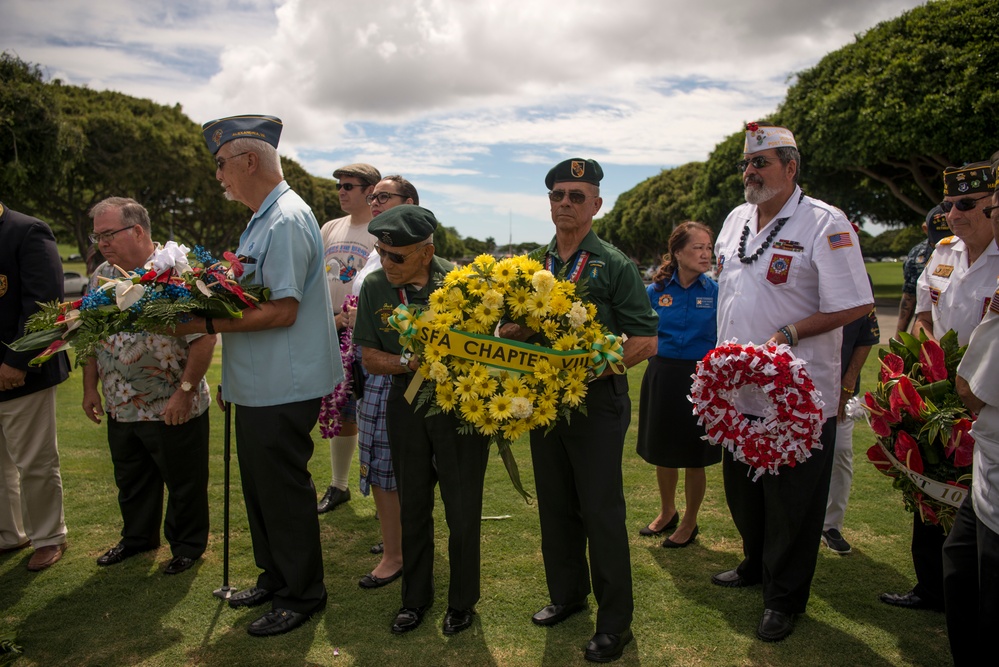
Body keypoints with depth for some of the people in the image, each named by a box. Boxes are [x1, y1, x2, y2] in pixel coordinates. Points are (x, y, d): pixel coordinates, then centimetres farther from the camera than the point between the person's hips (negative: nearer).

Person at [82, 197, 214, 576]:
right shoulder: (102, 276, 7)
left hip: (173, 410, -7)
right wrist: (90, 387, 11)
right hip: (120, 407, 7)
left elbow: (204, 337, -20)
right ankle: (138, 537, 43)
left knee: (184, 484, 9)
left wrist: (184, 392, -20)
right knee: (131, 483, 22)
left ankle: (188, 544, 28)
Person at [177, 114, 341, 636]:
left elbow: (282, 311, -25)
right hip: (258, 384, 10)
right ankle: (275, 576, 38)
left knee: (284, 491, 4)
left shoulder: (286, 220, -19)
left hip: (283, 389, -10)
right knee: (260, 486, 20)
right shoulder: (265, 217, 14)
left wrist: (207, 325, -21)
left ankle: (301, 594, 22)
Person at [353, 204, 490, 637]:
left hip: (461, 407, -3)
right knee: (413, 507, 15)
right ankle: (415, 597, 35)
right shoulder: (375, 286, -6)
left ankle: (462, 601, 29)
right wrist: (410, 363, -20)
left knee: (462, 511, 6)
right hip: (407, 405, 3)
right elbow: (370, 358, -2)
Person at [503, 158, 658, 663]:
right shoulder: (533, 264, 9)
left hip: (597, 400, -5)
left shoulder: (615, 265, -5)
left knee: (602, 512, 1)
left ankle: (615, 621, 16)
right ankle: (566, 593, 35)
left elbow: (646, 340, -9)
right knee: (555, 504, 16)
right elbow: (514, 328, 16)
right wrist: (513, 334, -8)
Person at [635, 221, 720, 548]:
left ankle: (689, 522, 29)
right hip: (662, 374, 3)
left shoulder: (716, 291, -7)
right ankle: (667, 512, 40)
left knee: (694, 456, 9)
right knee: (663, 450, 17)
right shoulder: (656, 290, -1)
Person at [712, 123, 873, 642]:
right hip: (739, 390, 7)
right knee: (742, 490, 21)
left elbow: (854, 306, -15)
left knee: (791, 502, 7)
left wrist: (787, 335, -23)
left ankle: (784, 599, 25)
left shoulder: (824, 224, -13)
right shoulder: (736, 220, 9)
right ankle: (755, 566, 44)